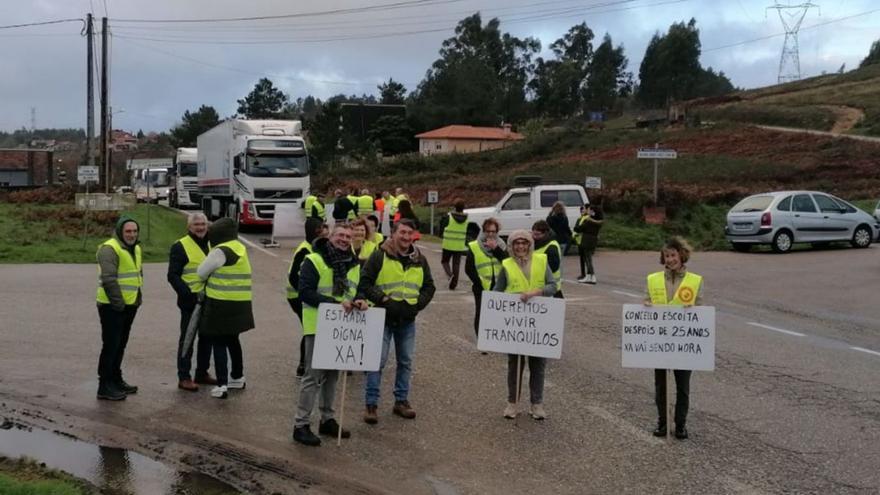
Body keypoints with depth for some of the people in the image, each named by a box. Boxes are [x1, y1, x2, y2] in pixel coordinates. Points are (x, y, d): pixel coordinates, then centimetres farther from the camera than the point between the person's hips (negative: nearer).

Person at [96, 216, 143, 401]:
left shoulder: (136, 249, 14)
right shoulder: (109, 249, -16)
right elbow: (108, 279, -22)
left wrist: (138, 297, 17)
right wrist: (118, 303, -21)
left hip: (129, 306, 9)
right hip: (112, 307, -9)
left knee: (120, 345, 17)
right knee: (110, 346, -6)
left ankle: (116, 380, 28)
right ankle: (105, 387, -1)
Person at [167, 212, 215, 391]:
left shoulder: (210, 245, 13)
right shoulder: (180, 246, -8)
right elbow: (173, 276, -12)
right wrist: (187, 294, -22)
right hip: (190, 301, -7)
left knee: (207, 337, 14)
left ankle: (202, 373, 26)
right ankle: (184, 377, 3)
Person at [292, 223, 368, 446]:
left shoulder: (354, 265, 13)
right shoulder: (314, 261, -9)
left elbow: (359, 290, 20)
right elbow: (305, 292, -16)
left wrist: (359, 301, -5)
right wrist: (335, 302, -25)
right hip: (318, 327, -7)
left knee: (332, 374, 15)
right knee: (314, 376, -6)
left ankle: (328, 419, 27)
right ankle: (301, 424, 1)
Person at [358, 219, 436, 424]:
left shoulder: (419, 260, 7)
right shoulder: (379, 257, -7)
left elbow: (429, 286, 12)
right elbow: (364, 283, -9)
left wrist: (417, 304, -3)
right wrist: (383, 300, -18)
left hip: (408, 320, 5)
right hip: (383, 317, -4)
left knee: (406, 361, 11)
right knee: (378, 361, -4)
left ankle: (401, 401, 24)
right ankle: (371, 404, 3)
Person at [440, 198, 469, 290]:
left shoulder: (448, 217, -11)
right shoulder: (466, 219, 0)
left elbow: (441, 229, -5)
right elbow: (467, 233, 7)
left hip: (448, 245, -3)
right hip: (460, 246, 3)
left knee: (444, 261, 13)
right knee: (456, 264, 10)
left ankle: (450, 275, -13)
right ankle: (453, 284, 9)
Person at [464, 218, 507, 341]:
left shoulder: (501, 246, 8)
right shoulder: (474, 247, -1)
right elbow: (469, 269, -2)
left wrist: (496, 249, -16)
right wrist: (480, 283, -8)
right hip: (482, 289, -2)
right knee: (481, 316, 1)